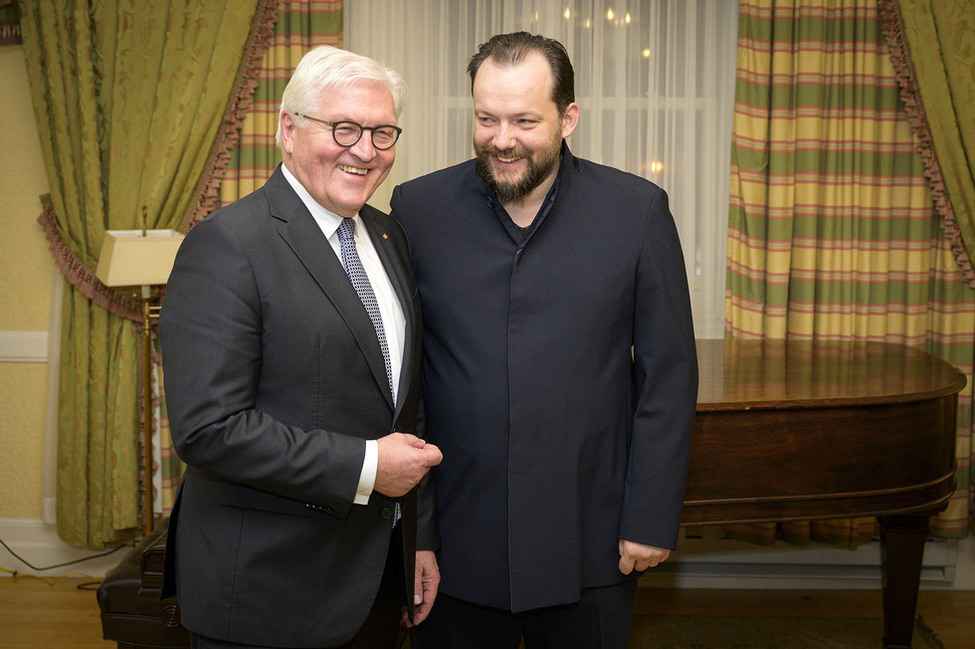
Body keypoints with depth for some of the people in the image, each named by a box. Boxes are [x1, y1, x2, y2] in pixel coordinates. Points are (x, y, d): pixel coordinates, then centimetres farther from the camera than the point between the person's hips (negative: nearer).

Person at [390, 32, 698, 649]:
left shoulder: (638, 211, -4)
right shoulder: (418, 209, -2)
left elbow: (669, 375, -2)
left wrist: (652, 519, -4)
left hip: (590, 551, 0)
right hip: (454, 546, 1)